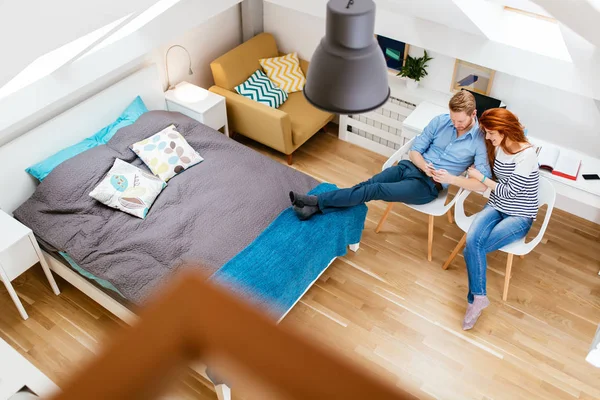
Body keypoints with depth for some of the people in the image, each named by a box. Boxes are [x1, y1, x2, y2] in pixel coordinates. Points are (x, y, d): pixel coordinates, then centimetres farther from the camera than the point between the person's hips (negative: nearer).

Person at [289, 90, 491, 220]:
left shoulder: (480, 140, -9)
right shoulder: (440, 121, 2)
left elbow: (483, 183, -13)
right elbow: (415, 150, 4)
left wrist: (452, 178, -26)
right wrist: (423, 165, -18)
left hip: (429, 184, -5)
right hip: (410, 167, 5)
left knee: (376, 190, -21)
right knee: (367, 183, -17)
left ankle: (317, 201, -17)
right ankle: (315, 208, -20)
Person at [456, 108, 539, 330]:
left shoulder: (526, 155, -22)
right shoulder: (498, 147, 1)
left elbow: (510, 192, -19)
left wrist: (481, 178, -10)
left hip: (519, 217, -6)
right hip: (495, 207, 6)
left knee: (473, 247, -25)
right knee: (472, 241, -26)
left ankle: (475, 298, -8)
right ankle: (478, 297, -17)